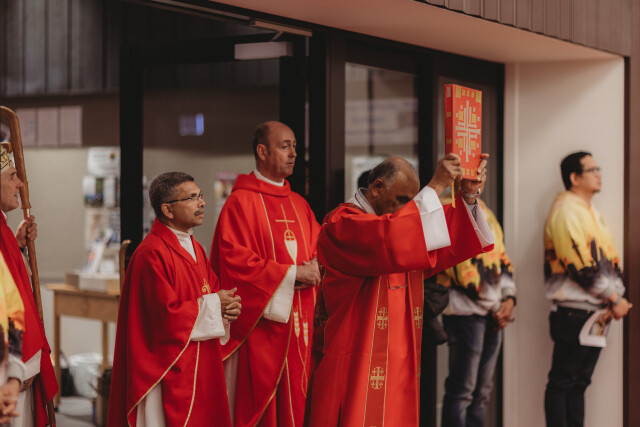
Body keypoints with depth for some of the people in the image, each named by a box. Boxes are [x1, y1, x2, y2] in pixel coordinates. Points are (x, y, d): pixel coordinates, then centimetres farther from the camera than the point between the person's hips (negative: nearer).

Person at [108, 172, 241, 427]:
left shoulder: (195, 248, 12)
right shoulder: (152, 254, -18)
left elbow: (213, 290, 17)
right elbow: (166, 315, -22)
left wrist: (227, 306, -5)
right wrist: (211, 305, -13)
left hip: (201, 363, 9)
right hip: (169, 368, -9)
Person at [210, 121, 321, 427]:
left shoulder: (299, 204, 16)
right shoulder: (241, 202, -7)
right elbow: (236, 259, -15)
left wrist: (313, 268, -7)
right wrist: (291, 274, -14)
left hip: (298, 325, 7)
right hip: (260, 324, -7)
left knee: (294, 403, 7)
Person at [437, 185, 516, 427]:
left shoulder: (484, 212, 19)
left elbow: (501, 259, 19)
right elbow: (460, 265, -17)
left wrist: (509, 298, 4)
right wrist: (491, 305, -13)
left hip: (494, 313, 8)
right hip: (466, 311, -8)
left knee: (482, 391, 11)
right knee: (462, 391, -7)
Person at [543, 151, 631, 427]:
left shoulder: (591, 213, 20)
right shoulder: (566, 210, -11)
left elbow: (609, 259, 18)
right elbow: (581, 265, -19)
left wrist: (617, 296, 3)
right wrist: (614, 299, -13)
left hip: (596, 311, 9)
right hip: (573, 311, -9)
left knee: (579, 381, 12)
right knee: (562, 382, -4)